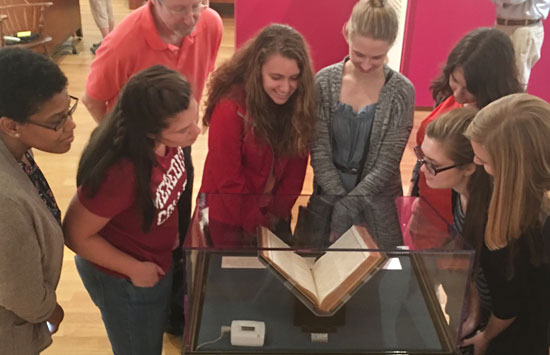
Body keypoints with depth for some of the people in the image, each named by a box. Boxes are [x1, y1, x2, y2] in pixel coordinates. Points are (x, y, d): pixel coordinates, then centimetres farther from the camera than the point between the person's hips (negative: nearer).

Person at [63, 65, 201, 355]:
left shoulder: (168, 141, -21)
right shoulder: (118, 173, -41)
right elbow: (76, 235, -25)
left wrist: (169, 230, 4)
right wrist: (134, 269, -18)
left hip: (158, 261, 6)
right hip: (122, 281, -6)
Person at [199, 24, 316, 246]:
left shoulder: (299, 102, -12)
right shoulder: (230, 109, -27)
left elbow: (297, 163, -4)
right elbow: (228, 182, -20)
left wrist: (278, 213, -9)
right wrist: (258, 225, -12)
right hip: (229, 220, -4)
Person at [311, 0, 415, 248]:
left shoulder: (401, 91, -12)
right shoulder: (325, 81, -8)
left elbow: (386, 166, -13)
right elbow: (319, 153, -8)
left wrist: (343, 212, -17)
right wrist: (341, 204, -15)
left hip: (378, 207, -1)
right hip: (329, 197, 1)